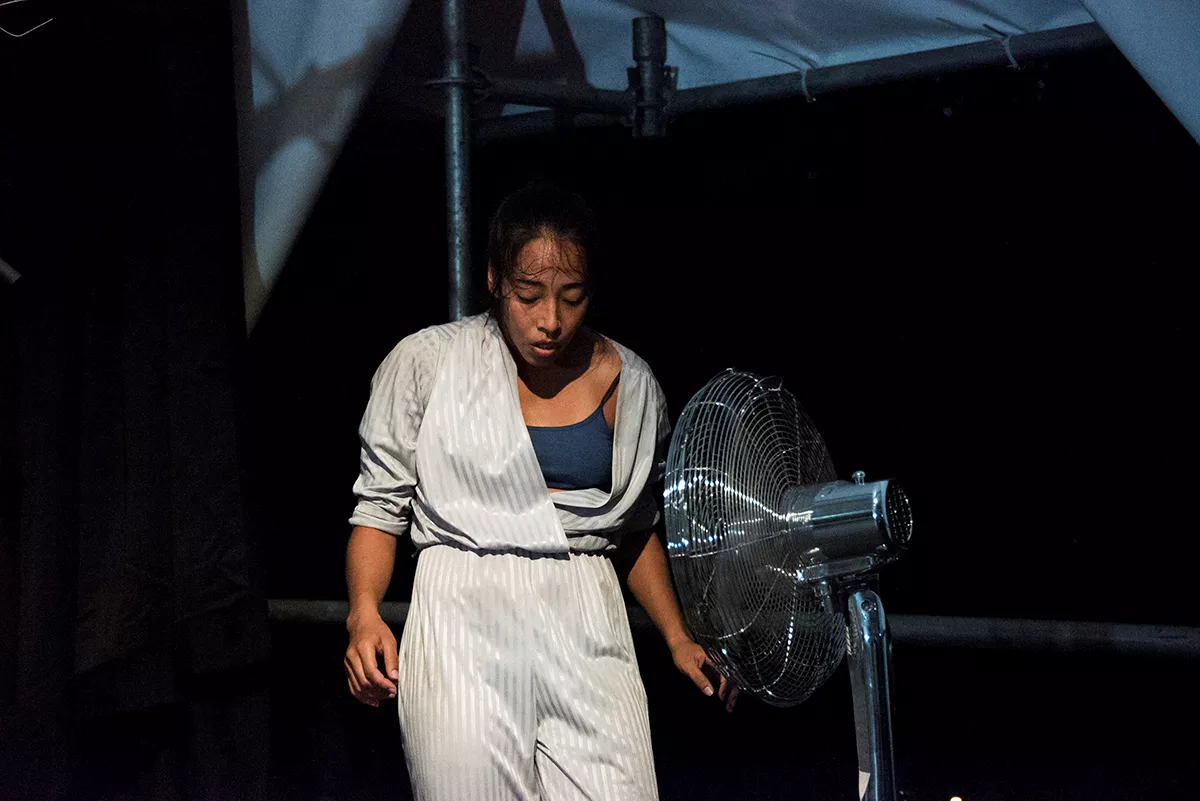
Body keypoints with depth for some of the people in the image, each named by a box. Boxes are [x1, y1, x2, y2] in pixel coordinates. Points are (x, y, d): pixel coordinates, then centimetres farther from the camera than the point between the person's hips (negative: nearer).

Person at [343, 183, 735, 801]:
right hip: (462, 625, -2)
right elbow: (381, 506, 4)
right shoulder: (426, 364, 0)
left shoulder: (629, 385, 7)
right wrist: (364, 613, -12)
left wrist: (678, 639, 10)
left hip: (585, 630, 2)